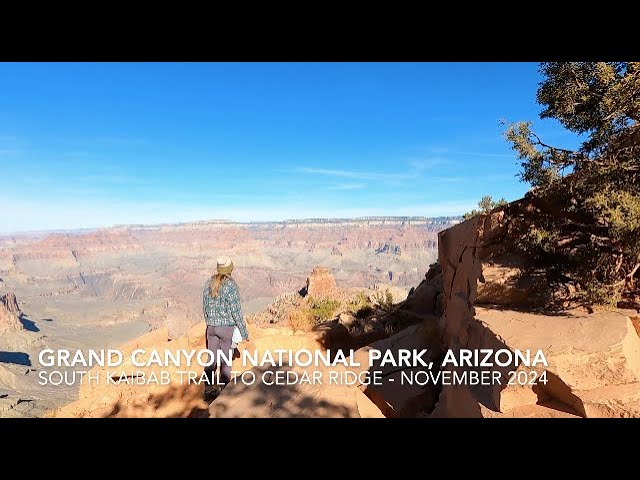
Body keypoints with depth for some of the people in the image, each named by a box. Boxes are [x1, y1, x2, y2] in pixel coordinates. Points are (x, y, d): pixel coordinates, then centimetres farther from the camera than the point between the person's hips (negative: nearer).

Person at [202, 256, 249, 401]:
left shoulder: (209, 283, 1)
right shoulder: (231, 285, -17)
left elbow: (205, 308, 9)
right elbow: (236, 311, -15)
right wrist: (244, 332, -6)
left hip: (211, 327, 5)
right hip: (227, 327, -5)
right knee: (226, 361, 8)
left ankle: (208, 390, 23)